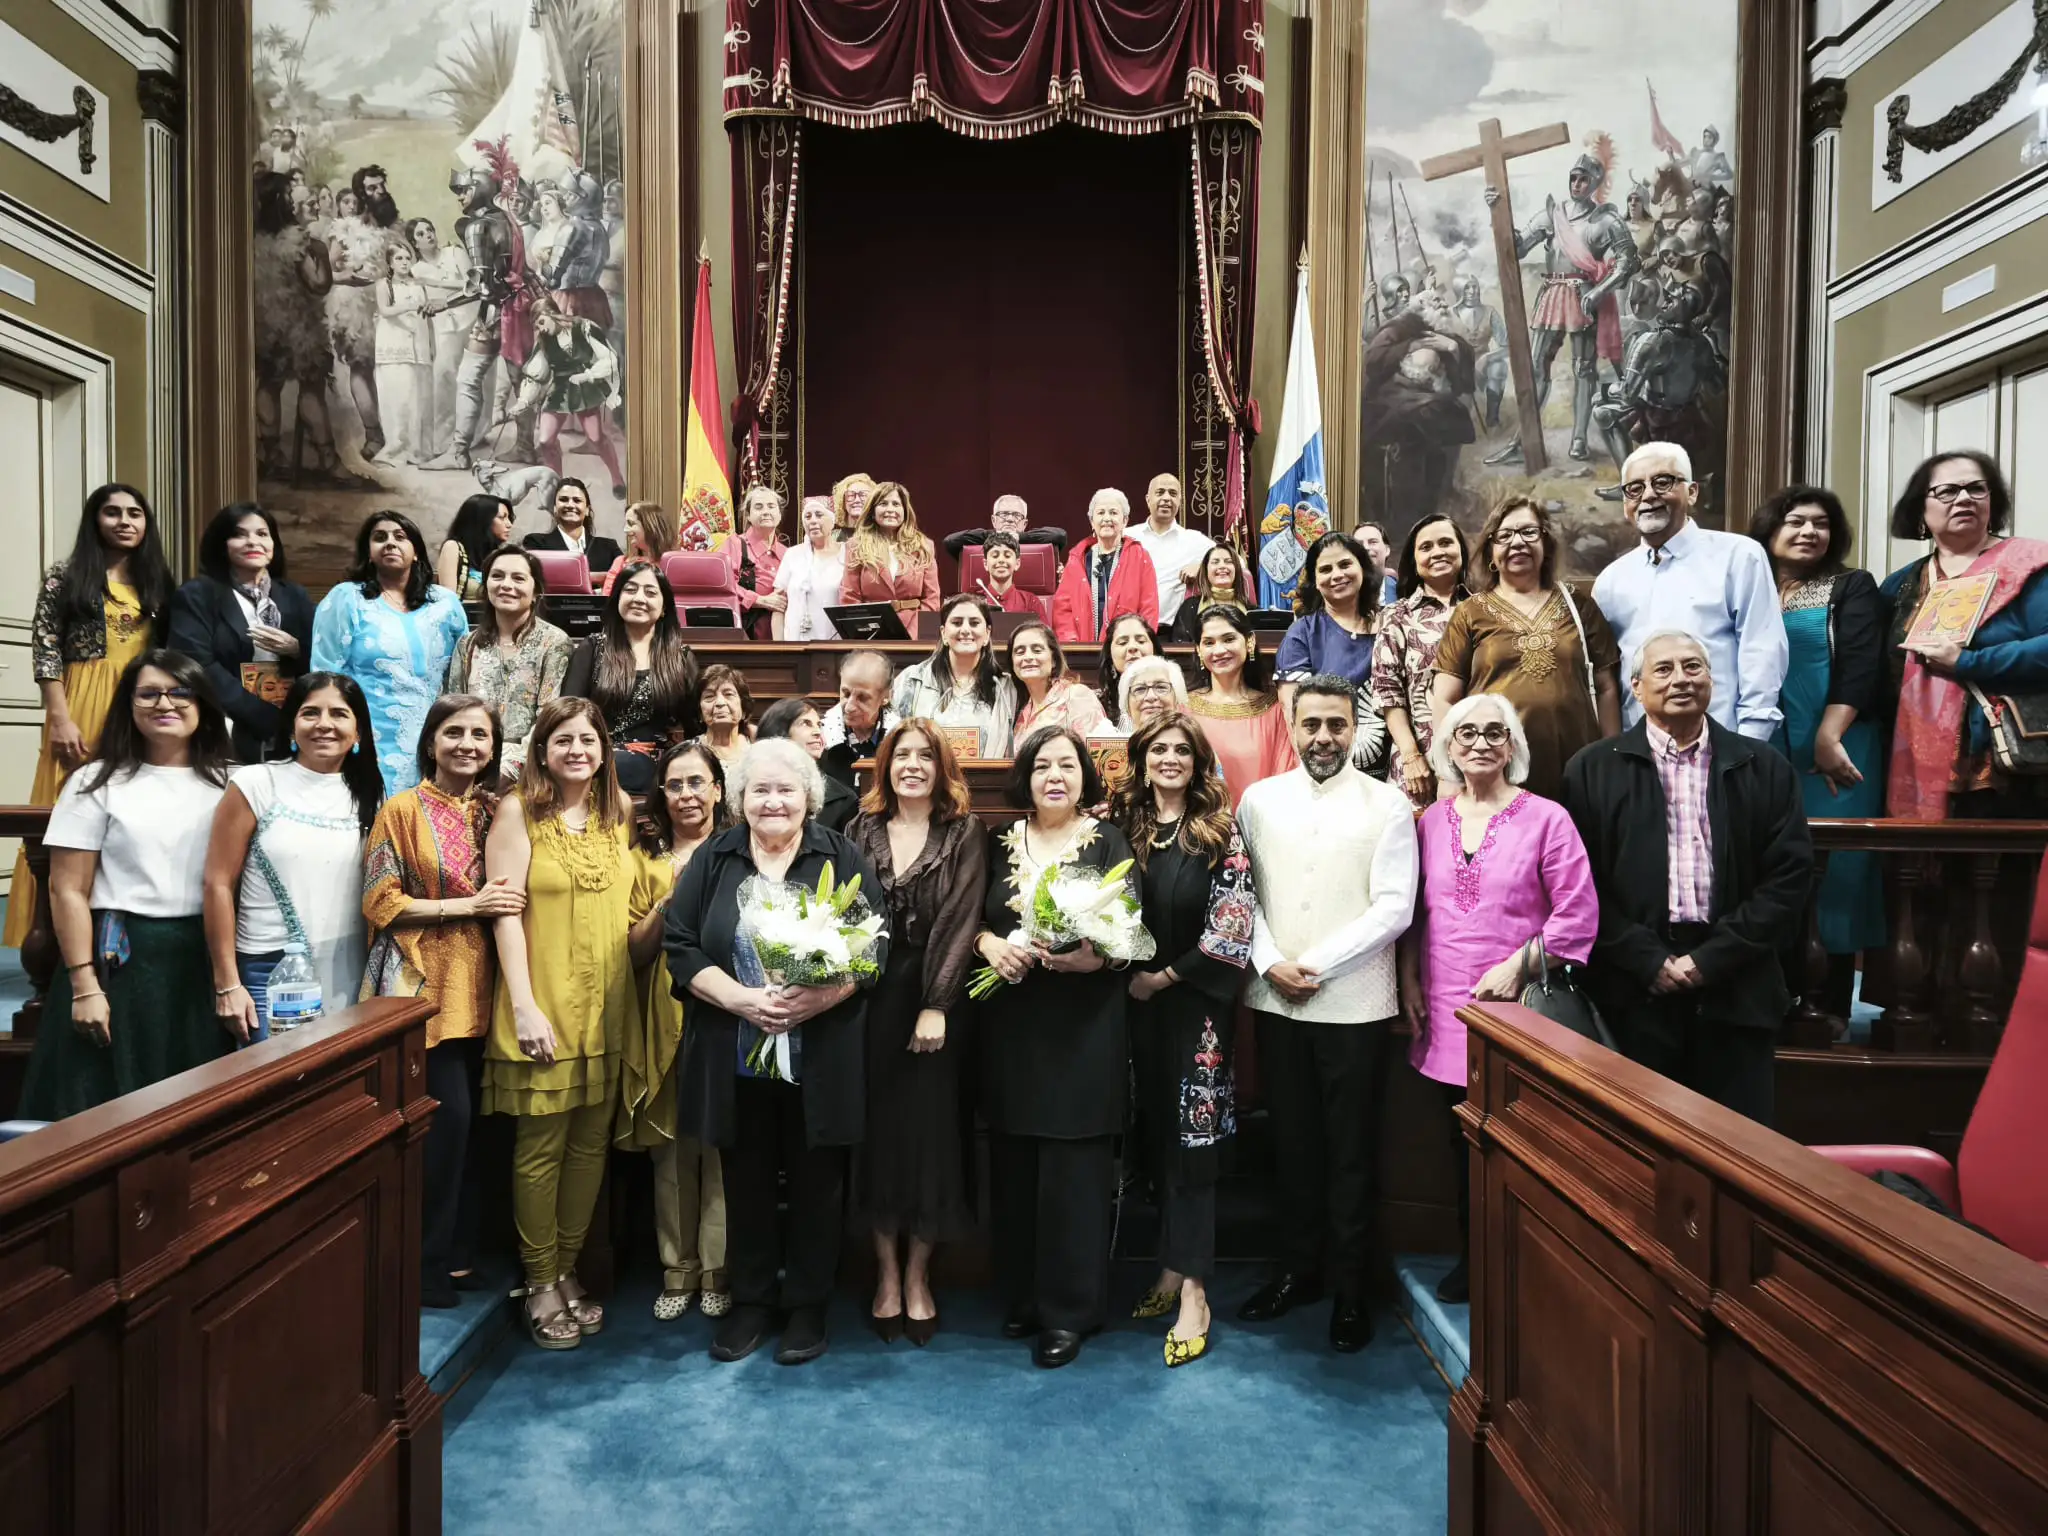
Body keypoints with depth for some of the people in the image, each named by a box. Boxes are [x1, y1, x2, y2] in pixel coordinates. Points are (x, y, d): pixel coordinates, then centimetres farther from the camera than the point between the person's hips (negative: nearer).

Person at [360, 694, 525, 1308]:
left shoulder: (492, 813, 11)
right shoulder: (404, 809, -3)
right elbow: (380, 903, -8)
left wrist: (498, 903, -2)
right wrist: (468, 905, -14)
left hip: (474, 982, 5)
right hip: (420, 981, -5)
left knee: (466, 1117, 6)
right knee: (449, 1114, -8)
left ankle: (456, 1245, 20)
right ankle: (427, 1261, 8)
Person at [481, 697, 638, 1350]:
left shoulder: (620, 813, 9)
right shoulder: (519, 812, -4)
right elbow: (505, 911, -9)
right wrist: (524, 1006, -14)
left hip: (607, 1005, 4)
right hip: (544, 1006, -4)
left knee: (590, 1143, 10)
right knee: (541, 1146, 3)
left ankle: (567, 1269, 26)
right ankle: (539, 1283, 19)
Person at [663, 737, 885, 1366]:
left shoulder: (843, 859, 0)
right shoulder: (713, 860, 5)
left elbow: (874, 947, -5)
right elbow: (679, 946, -1)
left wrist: (818, 997, -21)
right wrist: (740, 998, -16)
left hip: (822, 1059, -1)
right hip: (734, 1057, 2)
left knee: (816, 1184, 8)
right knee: (746, 1181, 12)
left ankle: (807, 1307, 25)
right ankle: (751, 1302, 29)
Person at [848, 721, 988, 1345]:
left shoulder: (964, 833, 1)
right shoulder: (862, 829, 9)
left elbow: (961, 920, -6)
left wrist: (937, 1006, -14)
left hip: (934, 997, -2)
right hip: (870, 998, 2)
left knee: (928, 1128, 2)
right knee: (876, 1129, 5)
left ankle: (917, 1276, 19)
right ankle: (886, 1274, 20)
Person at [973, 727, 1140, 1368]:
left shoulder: (1107, 843, 0)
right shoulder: (1001, 844, 10)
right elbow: (973, 919, 13)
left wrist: (1093, 958, -23)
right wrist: (988, 941, -8)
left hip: (1083, 1024, -3)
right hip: (1010, 1024, 3)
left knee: (1073, 1166, 0)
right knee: (1013, 1164, 7)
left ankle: (1069, 1309, 13)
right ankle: (1022, 1293, 24)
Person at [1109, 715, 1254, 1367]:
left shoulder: (1220, 833, -3)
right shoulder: (1124, 825, 7)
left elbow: (1232, 923, -9)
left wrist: (1166, 977, -9)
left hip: (1196, 1000, -4)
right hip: (1137, 1001, 4)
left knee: (1191, 1139, -3)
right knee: (1157, 1136, 10)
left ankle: (1191, 1290, 2)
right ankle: (1175, 1269, 23)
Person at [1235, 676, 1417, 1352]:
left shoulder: (1387, 806, -3)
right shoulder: (1259, 800, 5)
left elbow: (1393, 909, -8)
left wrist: (1314, 966, -12)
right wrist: (1270, 963, -10)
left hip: (1354, 1004, -3)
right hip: (1275, 1001, 3)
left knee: (1350, 1150, 7)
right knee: (1292, 1140, 14)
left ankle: (1350, 1286, 22)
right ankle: (1299, 1266, 30)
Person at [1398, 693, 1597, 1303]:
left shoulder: (1545, 818, -5)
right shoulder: (1430, 821, 7)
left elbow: (1578, 914, -7)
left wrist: (1519, 966, -14)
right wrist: (1409, 980, 6)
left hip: (1517, 1010, -4)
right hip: (1445, 1009, 4)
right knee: (1464, 1143, 15)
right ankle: (1471, 1259, 30)